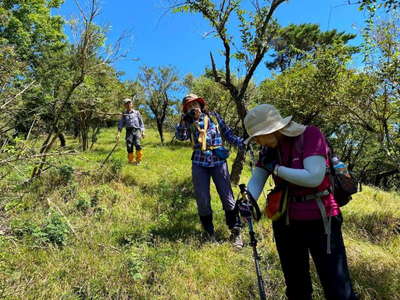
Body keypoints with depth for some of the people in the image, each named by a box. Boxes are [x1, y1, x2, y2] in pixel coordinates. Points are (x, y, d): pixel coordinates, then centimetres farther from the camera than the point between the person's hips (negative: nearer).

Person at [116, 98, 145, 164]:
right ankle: (131, 160, 10)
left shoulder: (136, 112, 14)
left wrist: (142, 132, 5)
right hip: (129, 131, 2)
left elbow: (141, 122, 14)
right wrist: (118, 133, -3)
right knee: (129, 146, -5)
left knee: (137, 144, -19)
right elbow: (121, 124, 10)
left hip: (136, 131, -1)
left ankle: (138, 159, -7)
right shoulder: (124, 114, 16)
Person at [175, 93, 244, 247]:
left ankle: (235, 231, 13)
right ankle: (209, 231, 25)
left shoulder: (214, 117, 8)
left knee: (227, 197, -2)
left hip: (218, 161, -1)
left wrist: (242, 142, -6)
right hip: (199, 164, 2)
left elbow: (228, 134, 8)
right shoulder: (189, 124, 10)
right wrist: (184, 121, -20)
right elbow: (180, 136, -7)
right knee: (202, 200, 6)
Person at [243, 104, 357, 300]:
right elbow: (256, 181, -4)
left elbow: (314, 178, -27)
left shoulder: (311, 135, -16)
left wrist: (275, 168, -18)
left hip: (319, 221, -5)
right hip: (285, 222, 6)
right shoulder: (269, 149, 0)